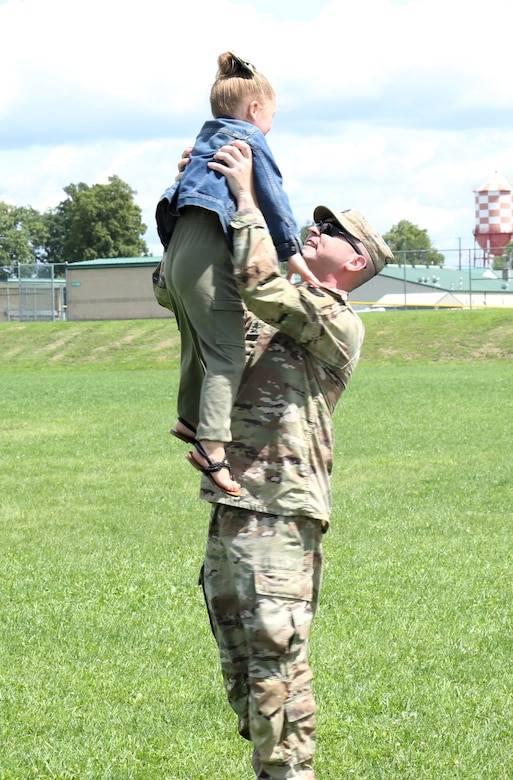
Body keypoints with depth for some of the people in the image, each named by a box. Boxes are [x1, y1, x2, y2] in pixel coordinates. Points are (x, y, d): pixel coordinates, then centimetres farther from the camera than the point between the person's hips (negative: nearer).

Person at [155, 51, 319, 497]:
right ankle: (212, 445, -27)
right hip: (209, 253, -9)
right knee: (228, 353, -15)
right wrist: (291, 251, -6)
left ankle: (191, 419, 40)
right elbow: (272, 196, -5)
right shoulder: (250, 139, 2)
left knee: (199, 345, 25)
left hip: (178, 249, 9)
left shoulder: (206, 140, 27)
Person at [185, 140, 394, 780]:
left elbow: (261, 283, -21)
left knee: (276, 666, -10)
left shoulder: (339, 325, -5)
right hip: (227, 511, 9)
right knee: (239, 669, 13)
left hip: (280, 517, -9)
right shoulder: (263, 319, 20)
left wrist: (245, 195, -13)